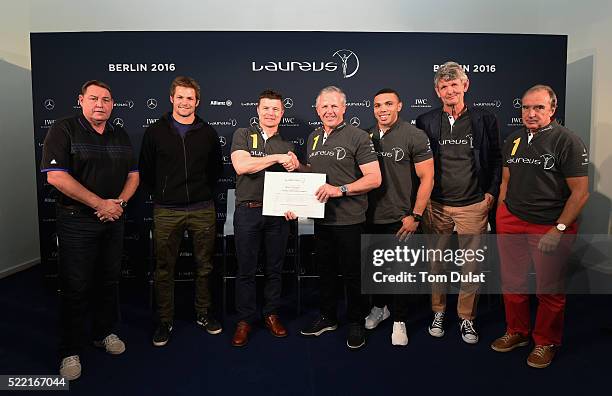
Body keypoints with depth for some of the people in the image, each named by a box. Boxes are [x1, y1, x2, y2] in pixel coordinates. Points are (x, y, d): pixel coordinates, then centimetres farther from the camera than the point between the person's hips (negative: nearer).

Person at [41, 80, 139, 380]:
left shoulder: (120, 136, 10)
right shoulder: (64, 130, -7)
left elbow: (133, 174, 11)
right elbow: (56, 176, -16)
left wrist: (120, 202, -8)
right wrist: (100, 204, -17)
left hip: (113, 220, 5)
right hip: (77, 222, -5)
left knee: (109, 281, 14)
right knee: (75, 287, 2)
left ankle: (105, 332, 32)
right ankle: (70, 351, 16)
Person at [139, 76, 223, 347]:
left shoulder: (208, 133, 5)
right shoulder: (155, 132, 3)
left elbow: (216, 168, 15)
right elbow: (145, 170, 9)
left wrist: (204, 192, 9)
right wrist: (159, 195, 6)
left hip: (202, 210, 1)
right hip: (167, 211, -1)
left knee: (204, 266, 10)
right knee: (164, 269, 5)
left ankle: (203, 314, 27)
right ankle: (164, 321, 20)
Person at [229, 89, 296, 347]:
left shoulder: (287, 146, 14)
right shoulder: (243, 135, 5)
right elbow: (241, 166, -13)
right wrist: (276, 158, -13)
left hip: (278, 212, 3)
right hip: (247, 210, -2)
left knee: (275, 268, 10)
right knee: (246, 269, 6)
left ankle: (271, 314, 27)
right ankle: (245, 319, 20)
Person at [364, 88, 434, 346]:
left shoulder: (415, 136, -7)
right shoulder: (367, 137, 5)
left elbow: (426, 178, -8)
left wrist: (415, 216, -12)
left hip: (400, 218, -4)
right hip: (371, 217, 4)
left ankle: (399, 320, 24)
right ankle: (379, 307, 40)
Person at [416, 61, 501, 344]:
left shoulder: (484, 120, 3)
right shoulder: (425, 122, 3)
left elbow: (496, 159, 8)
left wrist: (492, 192, 0)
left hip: (473, 206, 0)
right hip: (436, 205, 0)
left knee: (471, 264, 7)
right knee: (436, 261, 9)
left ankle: (466, 318, 24)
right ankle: (438, 312, 28)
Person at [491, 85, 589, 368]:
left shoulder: (567, 141, -9)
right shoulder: (514, 140, 9)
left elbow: (580, 192, -11)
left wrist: (559, 229, -16)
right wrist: (500, 217, 9)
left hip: (550, 225, -4)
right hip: (511, 221, 5)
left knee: (549, 290, 9)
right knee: (511, 283, 12)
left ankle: (547, 342, 29)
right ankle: (517, 332, 33)